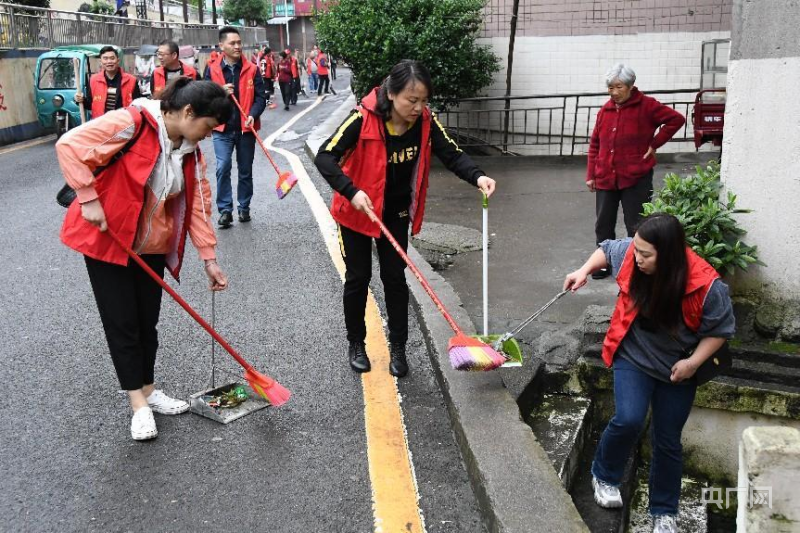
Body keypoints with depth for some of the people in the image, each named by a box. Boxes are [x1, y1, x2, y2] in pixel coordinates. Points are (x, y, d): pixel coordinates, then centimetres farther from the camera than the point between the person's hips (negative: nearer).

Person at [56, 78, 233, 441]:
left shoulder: (191, 150, 0)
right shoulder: (131, 123, -21)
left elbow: (198, 204, 2)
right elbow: (69, 145, -22)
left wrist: (209, 258, -1)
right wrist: (89, 199, -23)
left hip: (152, 246, 6)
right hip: (106, 239, -6)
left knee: (147, 321, 12)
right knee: (122, 323, 1)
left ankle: (147, 390, 29)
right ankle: (138, 404, 12)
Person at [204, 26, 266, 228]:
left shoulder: (251, 69, 0)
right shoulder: (212, 70, 1)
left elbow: (260, 97, -2)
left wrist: (253, 115, -19)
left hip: (246, 128, 1)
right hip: (222, 129, -1)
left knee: (245, 171, 10)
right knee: (223, 168, -10)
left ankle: (244, 207, 24)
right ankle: (225, 210, 0)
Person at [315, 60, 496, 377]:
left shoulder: (425, 121, -15)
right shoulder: (364, 118, -27)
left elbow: (452, 155, -13)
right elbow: (325, 157, -27)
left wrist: (477, 177, -33)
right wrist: (352, 192, -39)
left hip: (396, 213, 3)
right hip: (358, 210, -3)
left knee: (395, 277, 6)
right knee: (358, 278, 7)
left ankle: (398, 347, 19)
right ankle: (356, 344, 26)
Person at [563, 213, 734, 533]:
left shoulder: (705, 286, -28)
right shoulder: (630, 253, -20)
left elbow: (721, 329, -12)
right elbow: (607, 249, 4)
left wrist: (694, 362, -20)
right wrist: (584, 271, -9)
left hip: (677, 368, -1)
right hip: (633, 357, 1)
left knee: (668, 441, 10)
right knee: (629, 420, -19)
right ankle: (604, 476, 11)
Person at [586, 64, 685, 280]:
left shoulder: (647, 106, -5)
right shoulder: (605, 110, 8)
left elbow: (677, 119, -6)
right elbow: (595, 145, 11)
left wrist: (655, 144, -8)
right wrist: (591, 175, 8)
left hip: (636, 179, -5)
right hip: (605, 179, 5)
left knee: (636, 226, 2)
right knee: (603, 225, 10)